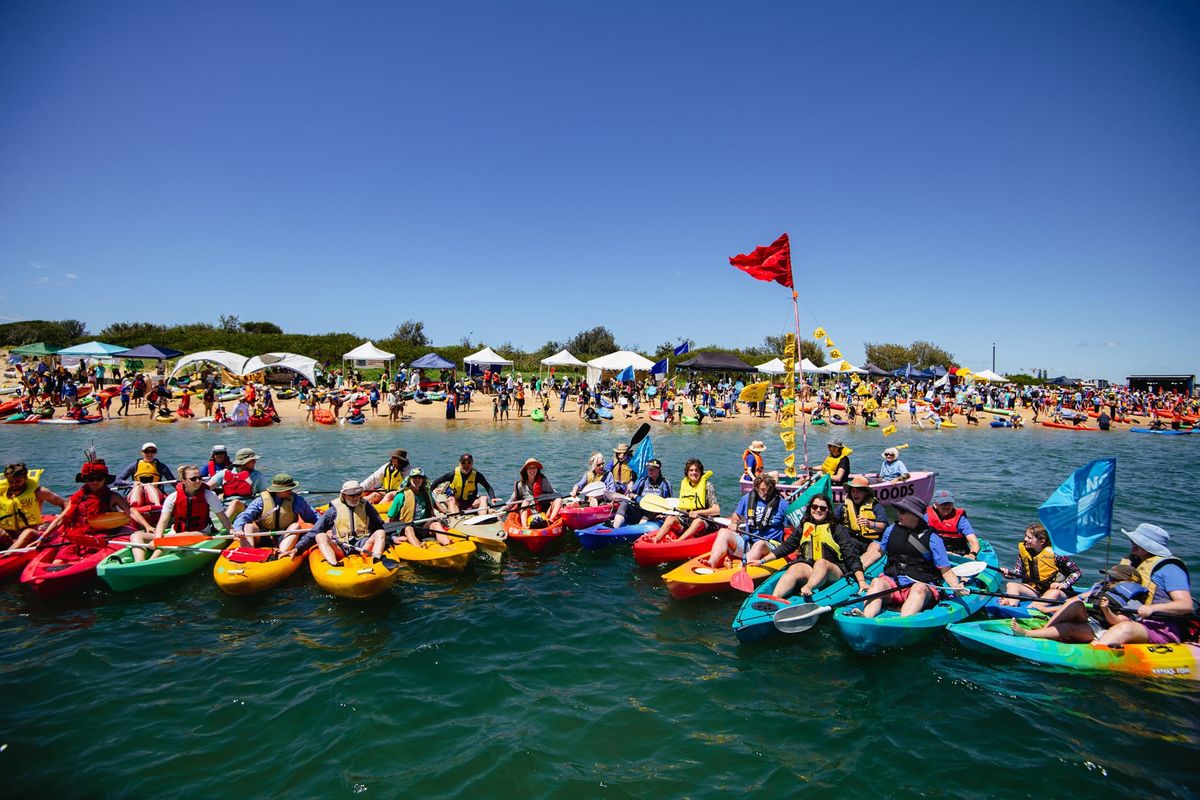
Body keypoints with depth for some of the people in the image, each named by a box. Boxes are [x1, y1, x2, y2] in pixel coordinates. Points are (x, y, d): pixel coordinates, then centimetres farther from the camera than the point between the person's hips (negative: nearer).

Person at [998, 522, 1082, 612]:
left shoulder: (1053, 553, -14)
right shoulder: (1023, 549, -1)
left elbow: (1077, 572, -6)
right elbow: (1019, 571, 4)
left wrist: (1064, 584, -19)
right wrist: (1008, 573, -16)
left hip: (1053, 590, -4)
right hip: (1034, 590, 4)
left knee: (1055, 593, -38)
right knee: (1011, 585, -20)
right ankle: (1011, 607, -50)